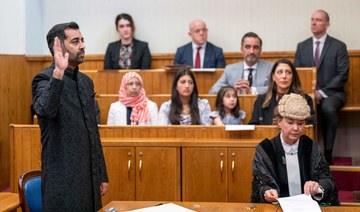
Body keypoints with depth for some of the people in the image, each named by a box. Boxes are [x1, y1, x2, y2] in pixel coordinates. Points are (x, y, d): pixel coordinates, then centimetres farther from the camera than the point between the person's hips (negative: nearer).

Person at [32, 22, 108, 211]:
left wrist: (102, 174, 16)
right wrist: (59, 72, -37)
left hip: (90, 177, 7)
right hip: (64, 180, -7)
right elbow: (45, 110, -31)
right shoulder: (45, 79, -9)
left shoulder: (86, 81, 13)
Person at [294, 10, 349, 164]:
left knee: (328, 109, -37)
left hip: (331, 92, -2)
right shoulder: (302, 46, 12)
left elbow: (343, 75, -5)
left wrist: (322, 92, -15)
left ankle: (327, 152, -23)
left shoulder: (339, 46, 2)